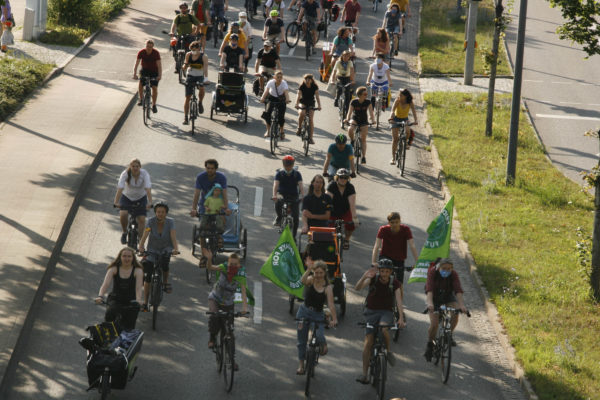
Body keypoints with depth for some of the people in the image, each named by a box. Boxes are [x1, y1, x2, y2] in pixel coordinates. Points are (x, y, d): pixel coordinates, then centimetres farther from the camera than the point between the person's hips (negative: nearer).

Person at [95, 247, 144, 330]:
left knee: (129, 328, -6)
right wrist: (100, 296, -36)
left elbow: (138, 288, -20)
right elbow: (105, 284, -17)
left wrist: (138, 300, -40)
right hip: (115, 299, 0)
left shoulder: (137, 270, -7)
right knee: (110, 313, -32)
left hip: (131, 302, 0)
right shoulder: (114, 269, -4)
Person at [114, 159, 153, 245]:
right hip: (127, 197, -1)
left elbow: (148, 189, -33)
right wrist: (116, 202, -46)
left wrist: (150, 202, -47)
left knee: (142, 219, -12)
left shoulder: (144, 174, -23)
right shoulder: (125, 174, -23)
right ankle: (124, 232, 3)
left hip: (140, 198, 1)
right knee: (123, 214, -24)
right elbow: (120, 188, -33)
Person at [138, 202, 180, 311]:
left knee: (165, 258, -35)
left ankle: (166, 281, -9)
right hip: (152, 250, 0)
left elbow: (173, 237, -27)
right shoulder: (151, 221, -16)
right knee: (148, 275, -10)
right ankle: (145, 302, -4)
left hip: (166, 248, 0)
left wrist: (176, 249, -45)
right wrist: (140, 247, -45)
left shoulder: (170, 222, -15)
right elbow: (145, 235, -27)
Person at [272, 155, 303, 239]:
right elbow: (276, 185, -19)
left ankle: (293, 236, 5)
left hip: (294, 196, 0)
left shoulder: (297, 174, -5)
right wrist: (274, 196, -38)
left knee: (295, 217, -11)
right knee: (278, 202, -36)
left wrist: (302, 196, -35)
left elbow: (300, 185, -17)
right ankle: (279, 217, -5)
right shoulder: (280, 173, -6)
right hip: (282, 194, 0)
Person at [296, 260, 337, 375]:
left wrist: (334, 319, -29)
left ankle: (324, 345, 17)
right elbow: (303, 281, -34)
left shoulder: (327, 287, -11)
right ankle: (301, 364, 21)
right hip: (304, 312, 1)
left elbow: (331, 304, -18)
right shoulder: (311, 280, -9)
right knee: (302, 340, 5)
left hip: (318, 314, -1)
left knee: (319, 337, -21)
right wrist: (309, 269, -49)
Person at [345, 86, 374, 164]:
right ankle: (352, 141, -3)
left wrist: (373, 120, -36)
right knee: (350, 130, -33)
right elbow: (350, 112, -20)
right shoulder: (354, 102, -16)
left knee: (363, 139, -5)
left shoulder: (368, 102, -13)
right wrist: (347, 119, -39)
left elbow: (371, 112, -19)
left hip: (364, 121, 1)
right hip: (355, 119, -1)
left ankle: (364, 157, -2)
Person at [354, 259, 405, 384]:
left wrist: (401, 317, -31)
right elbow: (357, 288, -26)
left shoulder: (394, 283, -8)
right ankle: (364, 374, -7)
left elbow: (399, 301, -17)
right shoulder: (373, 278, -11)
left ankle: (388, 350, -7)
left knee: (384, 328, -35)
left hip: (386, 312, 0)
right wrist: (364, 277, -46)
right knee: (368, 342, -10)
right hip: (371, 311, 0)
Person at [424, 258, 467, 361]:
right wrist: (429, 303, -57)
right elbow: (429, 289, -40)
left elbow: (458, 291, -34)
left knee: (455, 313, -27)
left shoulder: (454, 275, -23)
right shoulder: (432, 272, -27)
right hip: (435, 297, -1)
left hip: (448, 296, 2)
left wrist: (461, 305, -50)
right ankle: (430, 344, 9)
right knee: (434, 323, -16)